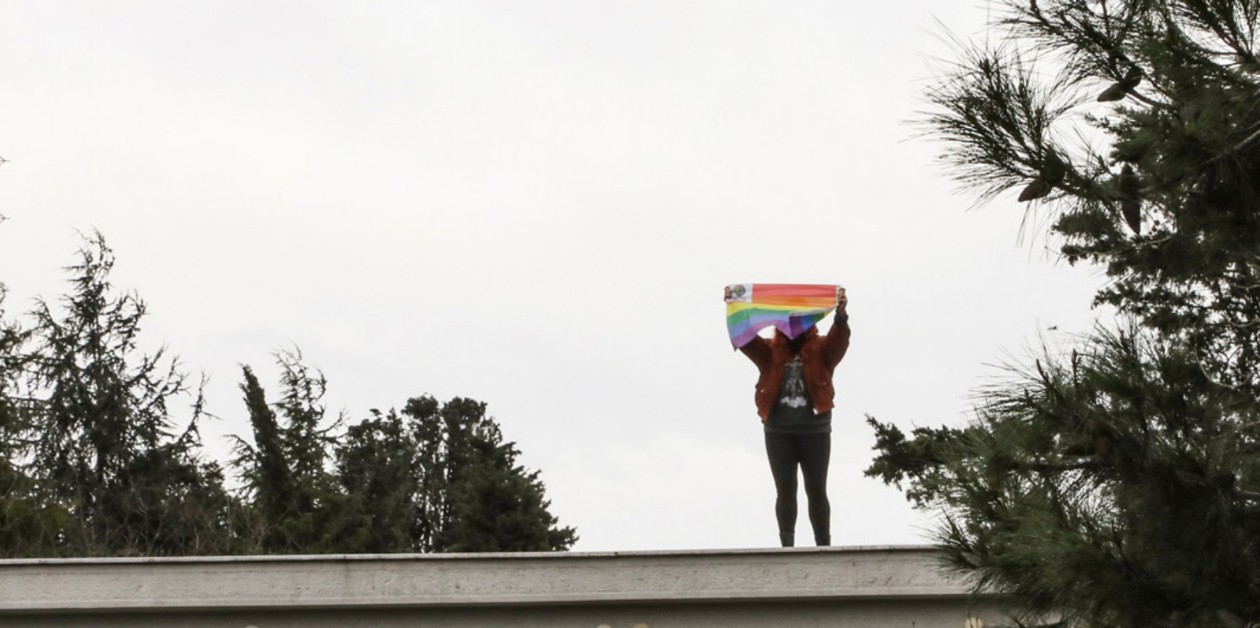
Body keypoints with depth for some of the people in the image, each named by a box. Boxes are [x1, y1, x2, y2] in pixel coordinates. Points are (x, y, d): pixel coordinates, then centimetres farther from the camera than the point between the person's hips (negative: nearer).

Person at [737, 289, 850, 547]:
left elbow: (839, 339, -14)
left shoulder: (821, 350, 4)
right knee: (785, 490, 1)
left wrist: (841, 315, -35)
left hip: (815, 430, -1)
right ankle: (787, 547, 1)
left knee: (816, 490, 2)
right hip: (778, 431, 1)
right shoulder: (770, 351, 7)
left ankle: (824, 545, 7)